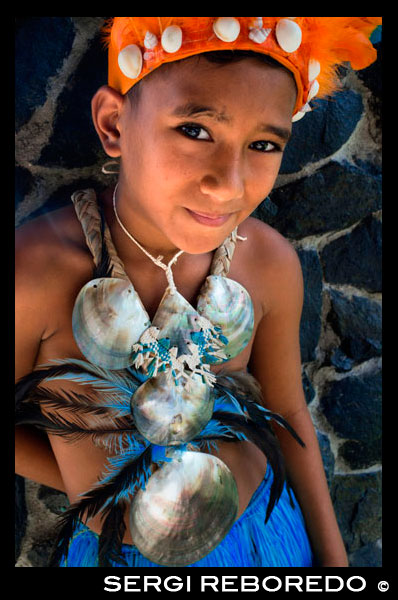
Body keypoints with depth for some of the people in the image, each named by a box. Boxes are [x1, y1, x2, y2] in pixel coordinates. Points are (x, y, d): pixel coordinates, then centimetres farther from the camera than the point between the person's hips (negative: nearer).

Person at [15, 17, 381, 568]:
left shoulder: (271, 264, -17)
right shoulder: (32, 273, -28)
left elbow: (287, 411, -3)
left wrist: (334, 559, 4)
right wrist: (100, 487, -9)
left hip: (268, 530, 3)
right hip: (116, 551, -2)